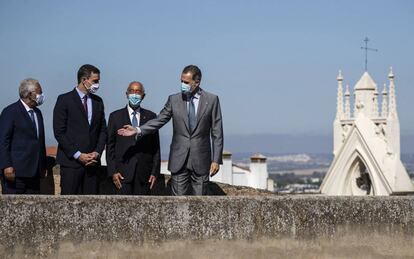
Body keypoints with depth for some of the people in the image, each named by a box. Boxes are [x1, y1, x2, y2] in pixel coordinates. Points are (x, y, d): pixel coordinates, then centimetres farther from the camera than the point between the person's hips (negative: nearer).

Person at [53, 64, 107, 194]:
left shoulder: (98, 102, 14)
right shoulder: (65, 100, -2)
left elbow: (103, 130, 16)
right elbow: (59, 132, -7)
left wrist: (97, 152, -1)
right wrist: (77, 155, -12)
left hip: (92, 162, 5)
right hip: (71, 161, -5)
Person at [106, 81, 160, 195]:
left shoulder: (151, 117, 9)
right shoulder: (115, 116, 7)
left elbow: (155, 146, 8)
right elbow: (110, 146, 5)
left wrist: (155, 171, 1)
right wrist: (113, 171, -4)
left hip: (144, 173, 1)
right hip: (123, 173, -1)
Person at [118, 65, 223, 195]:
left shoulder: (212, 100, 0)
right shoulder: (174, 99, 5)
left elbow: (217, 132, 0)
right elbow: (159, 120, 4)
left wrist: (216, 160, -5)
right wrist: (138, 130, -11)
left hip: (201, 160, -1)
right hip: (179, 160, 1)